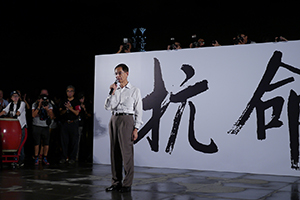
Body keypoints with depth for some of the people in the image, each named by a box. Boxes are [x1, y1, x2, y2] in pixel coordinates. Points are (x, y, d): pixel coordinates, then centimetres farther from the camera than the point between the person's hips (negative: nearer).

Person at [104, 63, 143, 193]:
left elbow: (138, 111, -2)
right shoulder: (115, 90, 15)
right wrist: (112, 93, -4)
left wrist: (136, 129, -9)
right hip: (114, 120, 5)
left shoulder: (134, 90, 2)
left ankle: (127, 184, -1)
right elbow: (107, 107, 6)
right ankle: (116, 182, 14)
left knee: (126, 152, -7)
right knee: (114, 152, 6)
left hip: (126, 120, -5)